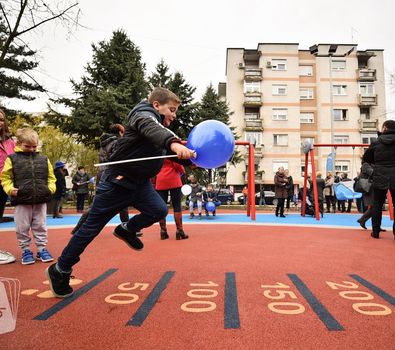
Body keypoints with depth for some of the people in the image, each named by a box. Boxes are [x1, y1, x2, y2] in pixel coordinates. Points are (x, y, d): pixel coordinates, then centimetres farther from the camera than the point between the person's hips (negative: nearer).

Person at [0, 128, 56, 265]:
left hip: (41, 200, 2)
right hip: (21, 201, -2)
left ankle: (42, 248, 23)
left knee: (40, 226, 11)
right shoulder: (12, 159, 1)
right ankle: (25, 250, 23)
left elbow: (51, 177, 13)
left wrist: (51, 188, -3)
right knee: (23, 228, 8)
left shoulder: (44, 160, 8)